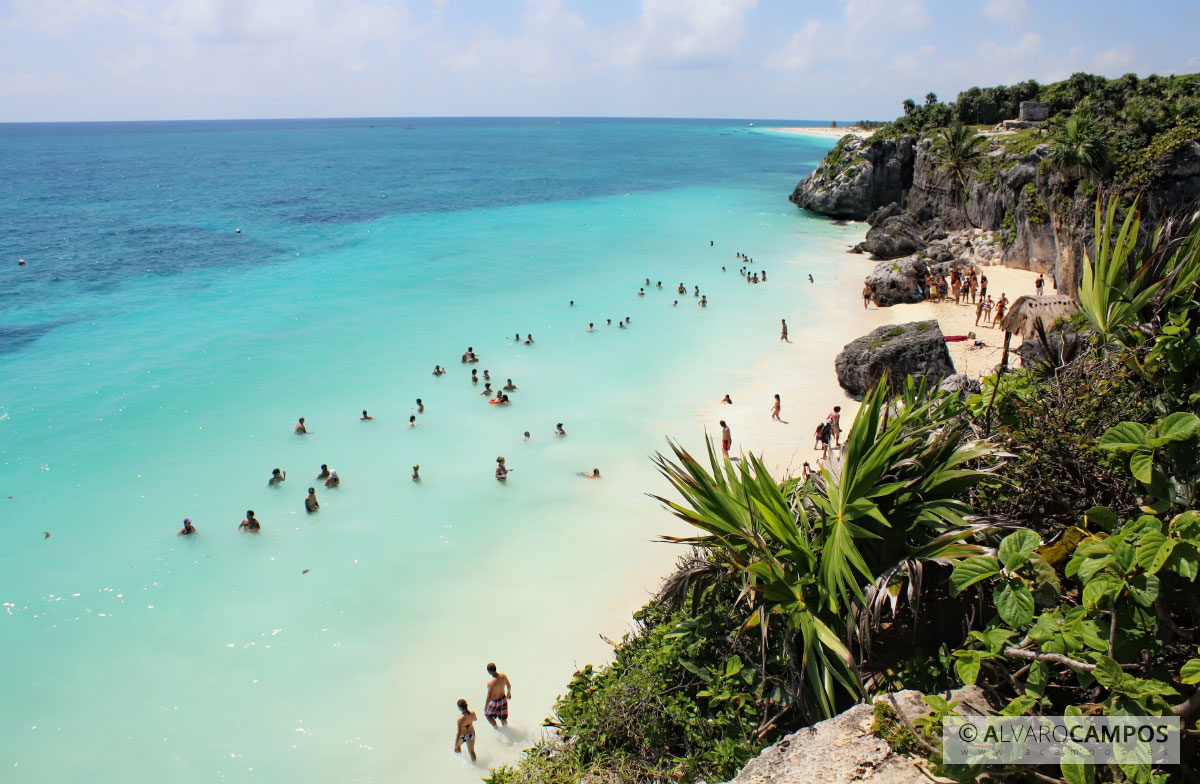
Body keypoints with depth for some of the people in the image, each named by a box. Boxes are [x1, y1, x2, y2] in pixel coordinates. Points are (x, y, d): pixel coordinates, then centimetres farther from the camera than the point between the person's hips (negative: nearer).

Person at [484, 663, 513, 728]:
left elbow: (489, 697, -27)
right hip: (503, 699, 5)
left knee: (487, 714, 25)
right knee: (503, 719, 25)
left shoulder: (491, 682, -35)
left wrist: (486, 707, -11)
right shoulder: (503, 676, -18)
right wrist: (509, 693, 21)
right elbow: (509, 685, 0)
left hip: (495, 702, -5)